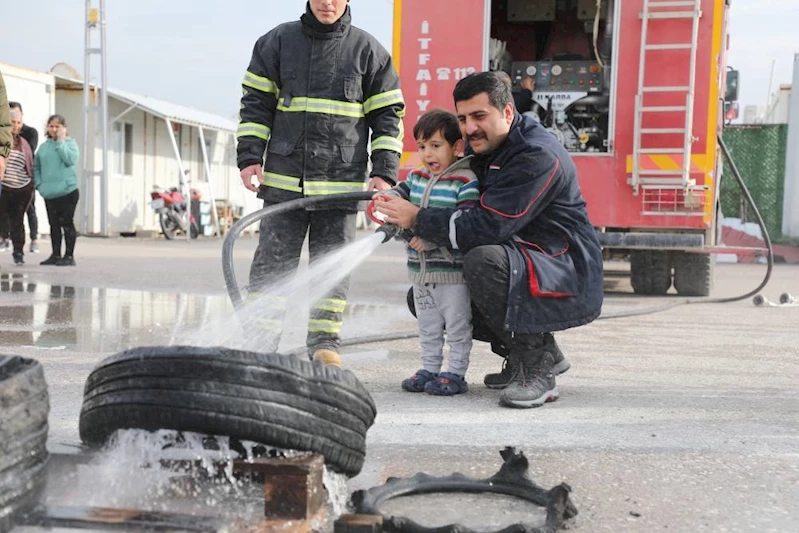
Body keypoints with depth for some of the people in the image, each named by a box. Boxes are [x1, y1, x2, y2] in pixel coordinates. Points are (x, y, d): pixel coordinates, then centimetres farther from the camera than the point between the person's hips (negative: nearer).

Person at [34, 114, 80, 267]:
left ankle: (69, 256, 1)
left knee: (67, 223, -4)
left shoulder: (70, 142, 1)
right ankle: (56, 255, 18)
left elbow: (70, 160, -17)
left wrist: (61, 141, -12)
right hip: (49, 193, 5)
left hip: (67, 190, -5)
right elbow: (36, 167, 18)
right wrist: (39, 184, 4)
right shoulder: (44, 146, 12)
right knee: (54, 224, 11)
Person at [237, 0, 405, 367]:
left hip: (342, 181, 0)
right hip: (283, 180, 1)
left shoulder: (368, 50, 5)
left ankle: (324, 344, 13)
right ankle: (260, 343, 9)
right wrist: (250, 156, -1)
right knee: (272, 261, 1)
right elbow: (255, 103, 10)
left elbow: (388, 115, 7)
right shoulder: (277, 42, 8)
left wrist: (383, 172, -2)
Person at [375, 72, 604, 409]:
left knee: (483, 261, -36)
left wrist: (418, 220, -23)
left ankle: (537, 366, -16)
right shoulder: (480, 148, 8)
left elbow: (488, 226, -29)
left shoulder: (538, 157, -21)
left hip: (569, 279, -10)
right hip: (518, 267, 10)